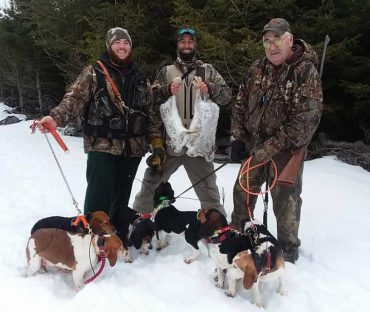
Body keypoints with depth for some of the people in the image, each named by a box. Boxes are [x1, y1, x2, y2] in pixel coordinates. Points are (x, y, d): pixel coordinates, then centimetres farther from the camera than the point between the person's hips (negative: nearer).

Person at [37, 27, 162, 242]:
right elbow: (75, 98, -10)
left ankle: (119, 241, 26)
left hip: (132, 147, 4)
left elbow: (151, 111, 16)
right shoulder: (93, 73, 1)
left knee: (122, 196, 12)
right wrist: (56, 118, -29)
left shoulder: (140, 77, 13)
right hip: (102, 145, -4)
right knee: (100, 196, -9)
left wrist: (157, 140, 9)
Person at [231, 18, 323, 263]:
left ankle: (288, 249, 27)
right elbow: (241, 103, 10)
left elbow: (306, 119, -21)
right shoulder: (258, 69, 3)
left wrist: (272, 147, -23)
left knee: (285, 201, 4)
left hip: (287, 149, -6)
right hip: (255, 145, 6)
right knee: (243, 191, 17)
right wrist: (238, 137, 2)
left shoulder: (306, 71, -14)